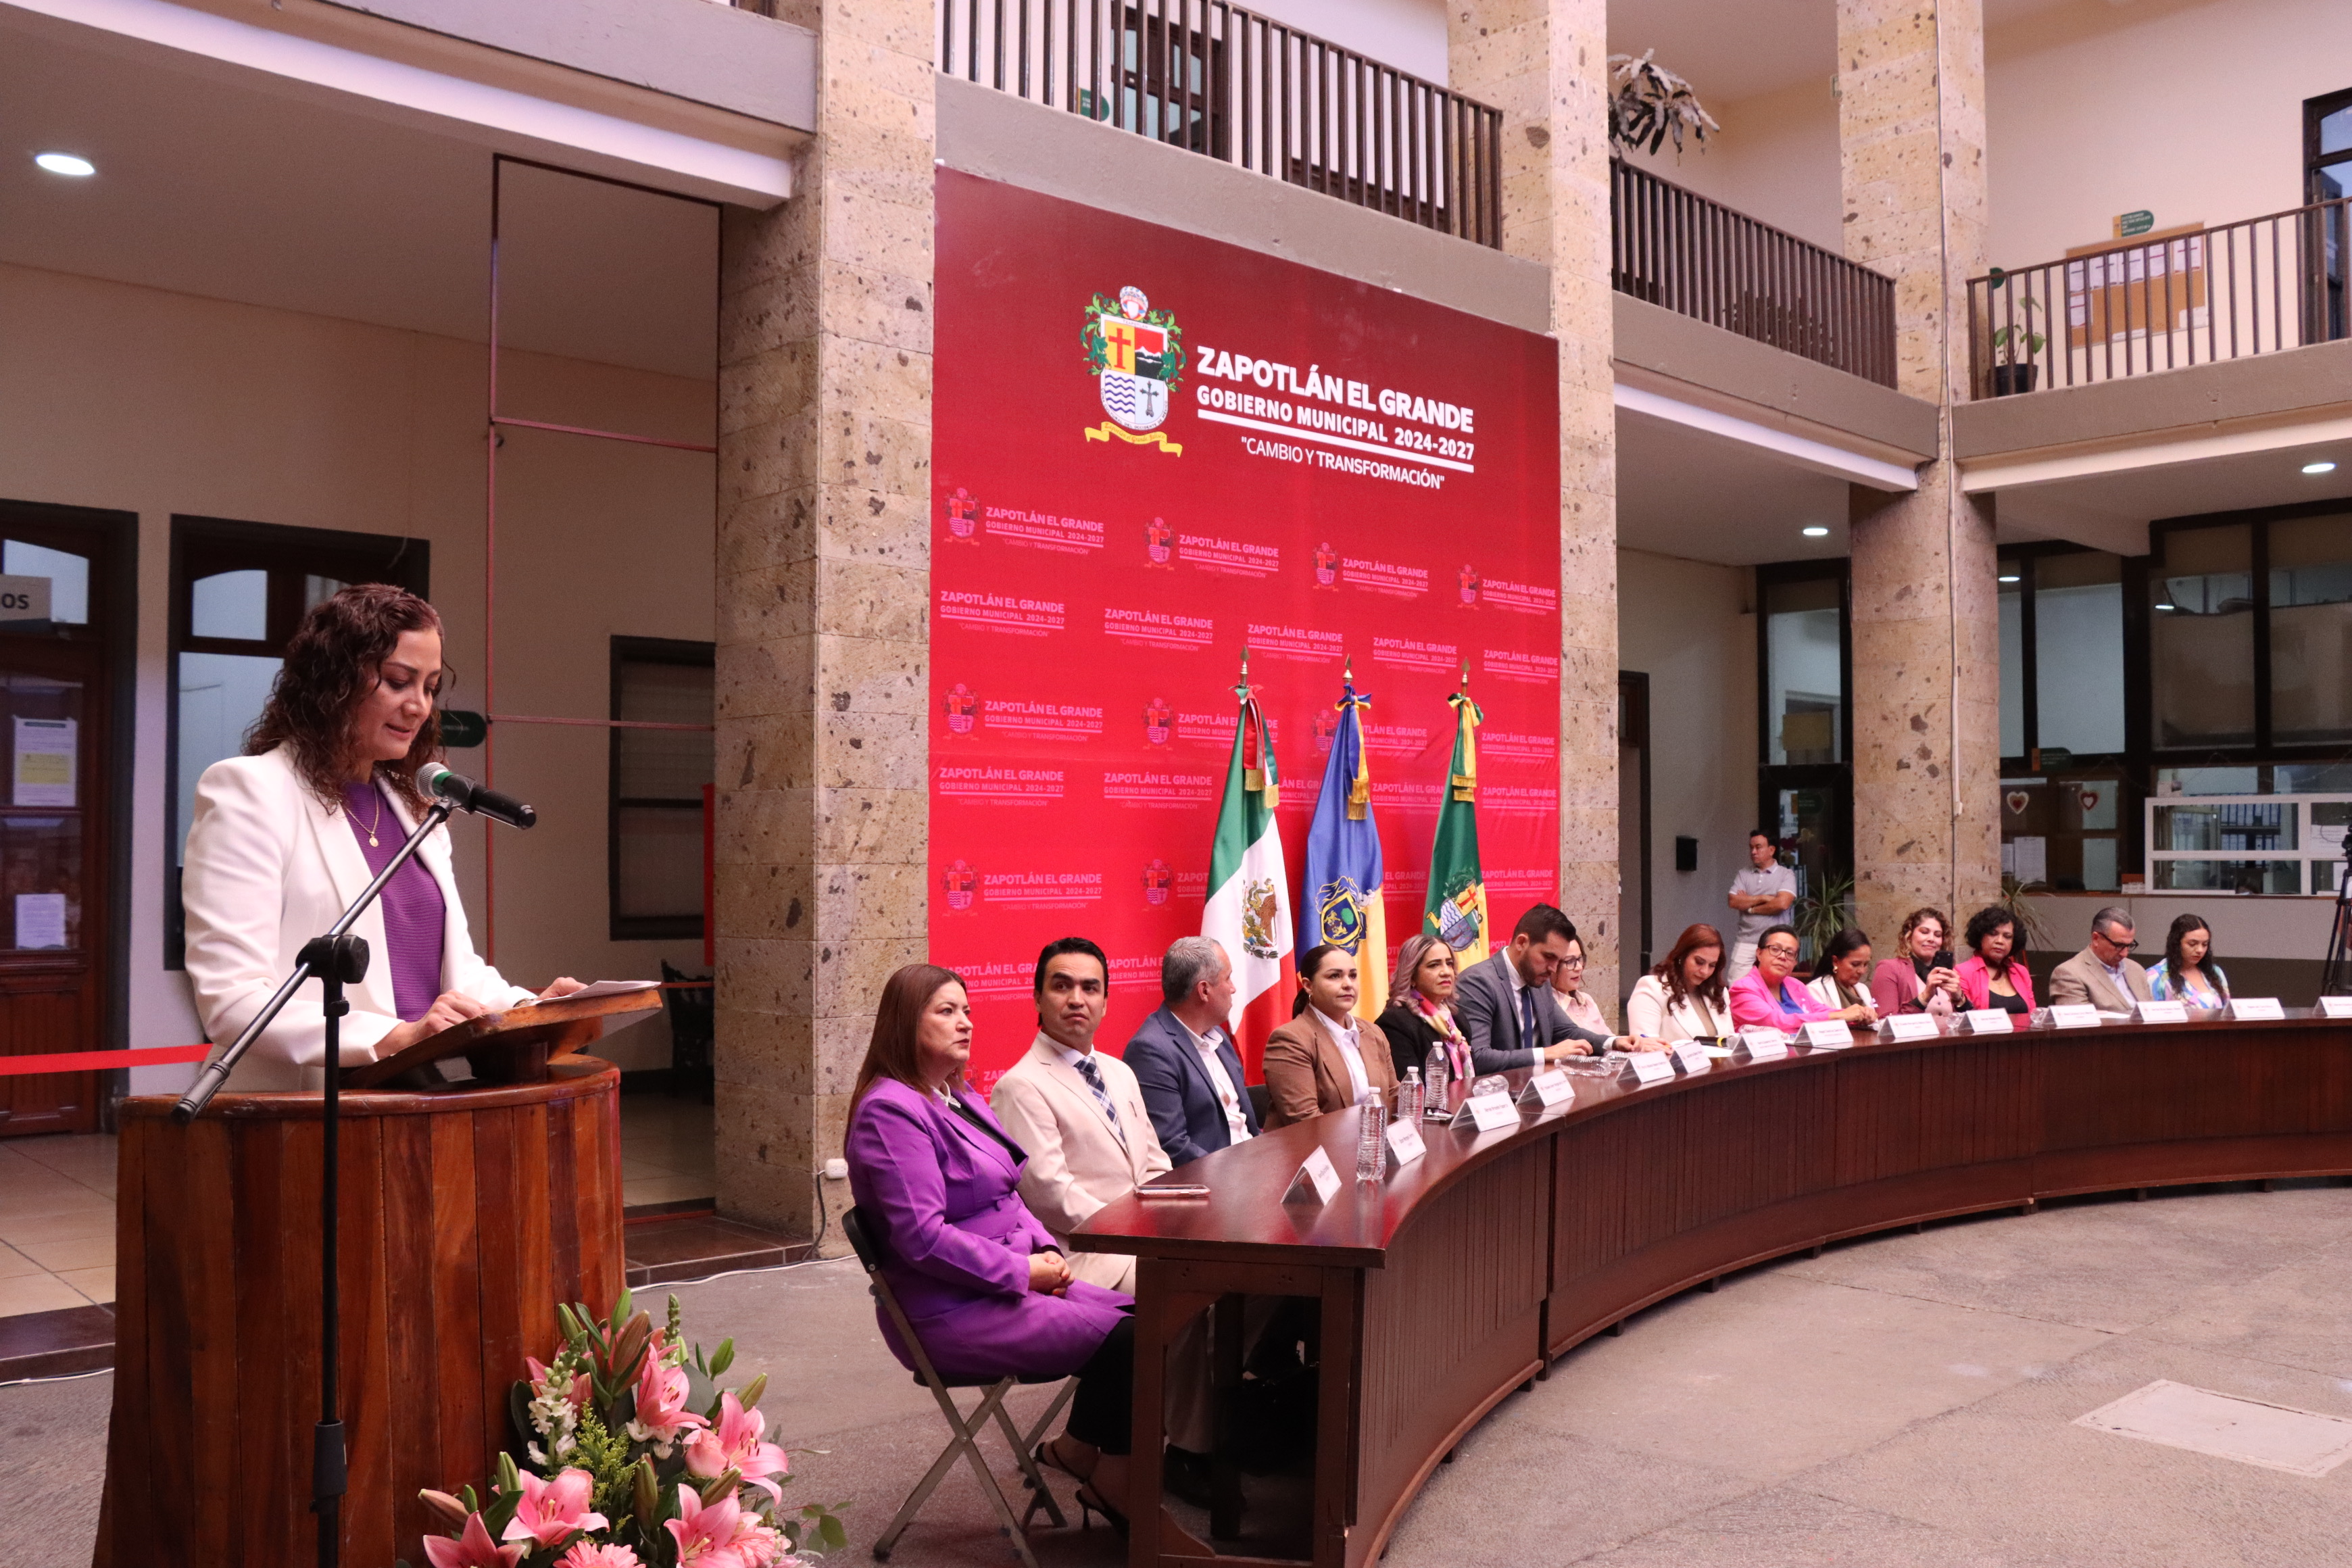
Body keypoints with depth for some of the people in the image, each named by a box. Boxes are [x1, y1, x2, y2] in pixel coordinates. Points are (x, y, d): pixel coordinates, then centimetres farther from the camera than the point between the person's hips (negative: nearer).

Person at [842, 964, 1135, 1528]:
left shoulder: (959, 1098, 13)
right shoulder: (891, 1111, -16)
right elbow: (922, 1237, -23)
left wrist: (1045, 1249, 1)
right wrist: (1023, 1271, -19)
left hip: (1011, 1281, 9)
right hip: (953, 1311, -9)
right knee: (1125, 1340, -17)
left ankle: (1079, 1448, 10)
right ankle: (1113, 1480, 5)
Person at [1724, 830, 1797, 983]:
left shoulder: (1786, 875, 2)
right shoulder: (1743, 874, 12)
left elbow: (1782, 904, -13)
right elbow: (1733, 901, -1)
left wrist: (1750, 907, -2)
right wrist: (1763, 898, -7)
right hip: (1745, 942, 2)